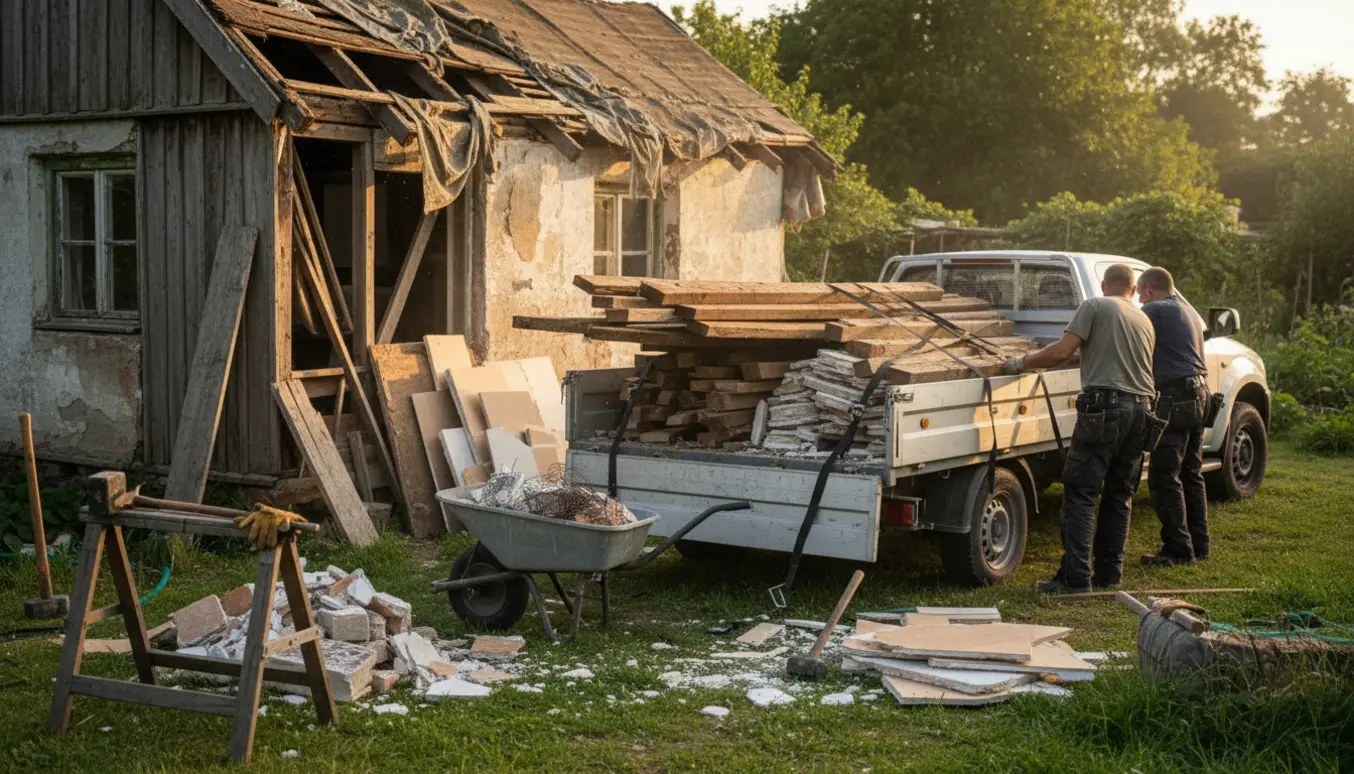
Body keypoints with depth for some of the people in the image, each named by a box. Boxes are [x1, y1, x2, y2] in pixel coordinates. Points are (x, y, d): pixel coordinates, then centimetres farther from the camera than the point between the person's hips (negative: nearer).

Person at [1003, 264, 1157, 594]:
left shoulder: (1094, 306, 1)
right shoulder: (1144, 320, 20)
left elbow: (1062, 350, -10)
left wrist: (1022, 363, 1)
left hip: (1104, 408, -7)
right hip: (1141, 411, 7)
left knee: (1080, 494, -6)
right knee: (1120, 497, 13)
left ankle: (1075, 577, -12)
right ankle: (1109, 574, 16)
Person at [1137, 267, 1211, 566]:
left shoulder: (1153, 311, -7)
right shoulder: (1189, 313, 21)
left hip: (1175, 397, -10)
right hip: (1199, 393, 10)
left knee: (1165, 477, -7)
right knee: (1191, 475, 16)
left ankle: (1178, 549, -7)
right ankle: (1198, 545, 19)